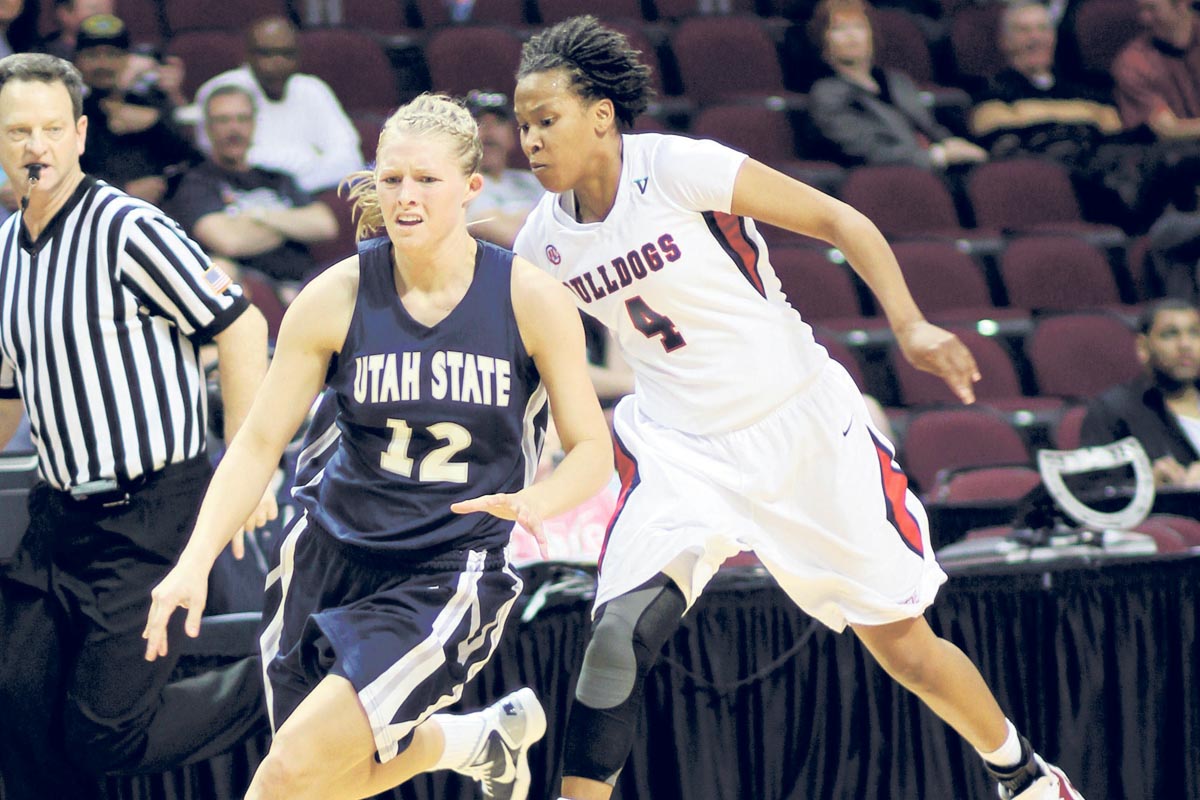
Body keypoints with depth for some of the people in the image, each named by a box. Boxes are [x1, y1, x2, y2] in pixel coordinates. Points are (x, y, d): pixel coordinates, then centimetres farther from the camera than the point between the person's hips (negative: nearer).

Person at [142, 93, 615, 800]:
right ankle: (486, 737, 41)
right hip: (332, 553, 3)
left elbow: (592, 452, -3)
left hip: (449, 575, -3)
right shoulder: (337, 299, -6)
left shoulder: (532, 301, -9)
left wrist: (532, 501, -26)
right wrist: (196, 562, -14)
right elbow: (259, 443, -2)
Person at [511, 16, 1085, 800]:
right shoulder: (543, 242, -3)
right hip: (682, 447, 3)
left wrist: (910, 326, -26)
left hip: (803, 425, -3)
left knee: (903, 642, 6)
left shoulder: (677, 169, -18)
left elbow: (839, 220, -15)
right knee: (619, 631, -20)